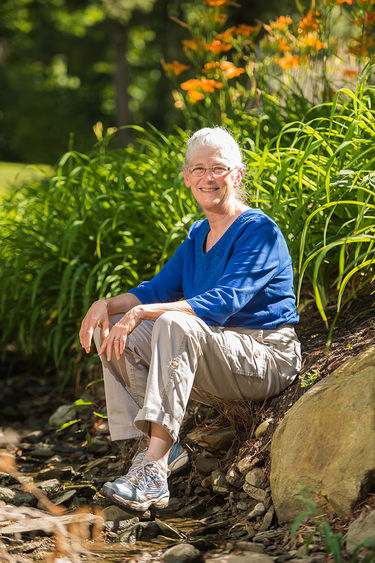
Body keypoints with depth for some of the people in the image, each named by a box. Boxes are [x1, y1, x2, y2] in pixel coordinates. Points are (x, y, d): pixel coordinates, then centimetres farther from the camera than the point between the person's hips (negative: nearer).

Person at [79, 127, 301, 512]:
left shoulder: (260, 231, -13)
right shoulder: (198, 235, 13)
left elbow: (222, 303, -26)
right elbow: (158, 289, 11)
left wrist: (142, 312, -33)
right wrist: (108, 305, -10)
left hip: (266, 358, -8)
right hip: (214, 361, 8)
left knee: (174, 324, -35)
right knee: (111, 327, -3)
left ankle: (153, 473, -42)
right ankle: (162, 446, -10)